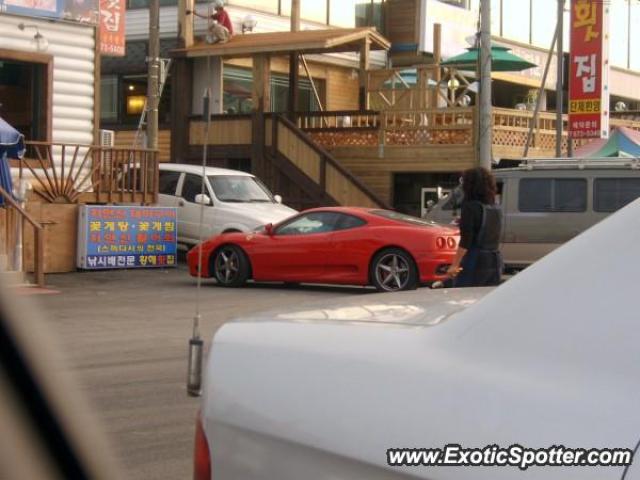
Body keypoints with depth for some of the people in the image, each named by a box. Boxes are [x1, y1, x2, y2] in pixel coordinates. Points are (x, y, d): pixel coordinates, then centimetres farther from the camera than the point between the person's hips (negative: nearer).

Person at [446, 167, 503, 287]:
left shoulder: (470, 206, -10)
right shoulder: (496, 209, 9)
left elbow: (465, 241, -15)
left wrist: (455, 265, -14)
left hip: (475, 260, -7)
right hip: (495, 260, 7)